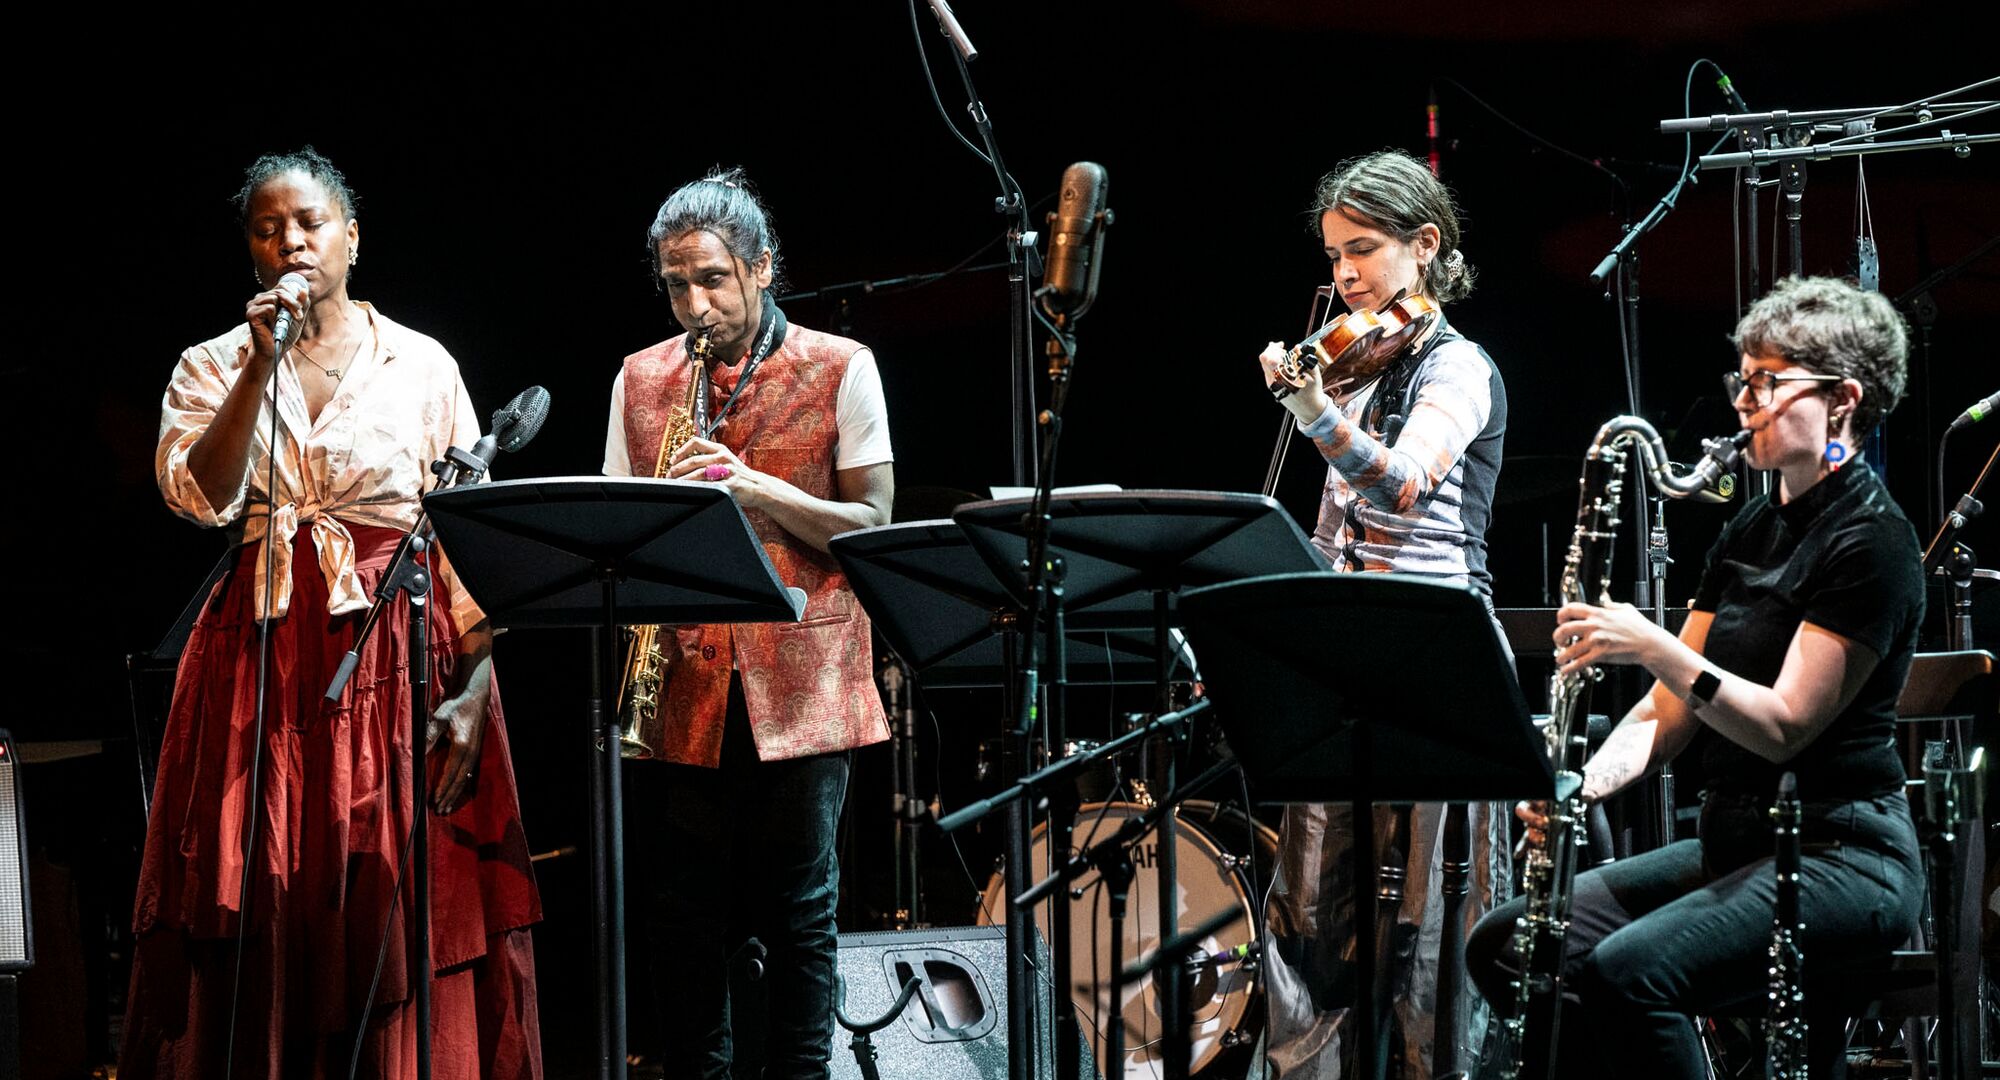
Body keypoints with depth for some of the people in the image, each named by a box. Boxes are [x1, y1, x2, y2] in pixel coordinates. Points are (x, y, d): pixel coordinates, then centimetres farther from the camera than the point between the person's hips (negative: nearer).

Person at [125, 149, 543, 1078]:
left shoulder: (422, 365, 7)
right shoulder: (213, 366, 10)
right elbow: (200, 497, -8)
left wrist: (475, 689, -7)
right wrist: (263, 364, -12)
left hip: (399, 654, -1)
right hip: (261, 656, 1)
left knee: (398, 915, -5)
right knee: (263, 911, -4)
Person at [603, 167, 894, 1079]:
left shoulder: (840, 370, 1)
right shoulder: (641, 379, 11)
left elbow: (871, 523, -2)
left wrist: (756, 489, -14)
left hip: (799, 686, -2)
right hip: (681, 685, 2)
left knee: (799, 916, 1)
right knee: (685, 917, 5)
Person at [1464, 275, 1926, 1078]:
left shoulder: (1871, 543, -11)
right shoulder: (1753, 529, 15)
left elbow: (1783, 726, -19)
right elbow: (1670, 712, 12)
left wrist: (1653, 648, -28)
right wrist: (1584, 782, -7)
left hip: (1839, 854, -9)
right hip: (1735, 844, 9)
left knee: (1624, 972, -31)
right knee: (1504, 945, -3)